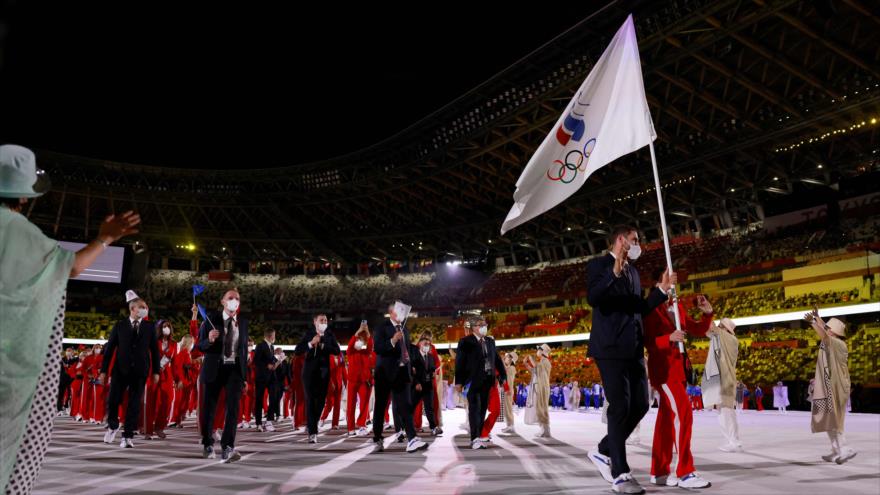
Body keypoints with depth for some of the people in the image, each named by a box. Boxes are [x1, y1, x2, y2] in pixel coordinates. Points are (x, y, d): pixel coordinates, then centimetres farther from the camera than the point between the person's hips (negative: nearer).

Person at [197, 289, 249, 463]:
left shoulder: (243, 322, 6)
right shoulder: (211, 320, -2)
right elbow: (200, 346, -3)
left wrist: (245, 375, 11)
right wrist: (209, 340, -26)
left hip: (235, 369, 1)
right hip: (214, 369, -1)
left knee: (233, 407, -15)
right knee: (209, 408, 9)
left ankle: (228, 448, -17)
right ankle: (208, 445, 31)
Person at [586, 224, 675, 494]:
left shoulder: (633, 271, 20)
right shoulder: (599, 265, -4)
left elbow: (638, 310, 21)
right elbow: (592, 298, -21)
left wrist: (661, 290, 13)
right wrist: (614, 272, -30)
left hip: (634, 349, 8)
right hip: (611, 348, -8)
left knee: (640, 405, 8)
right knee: (620, 407, -6)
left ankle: (604, 451, 23)